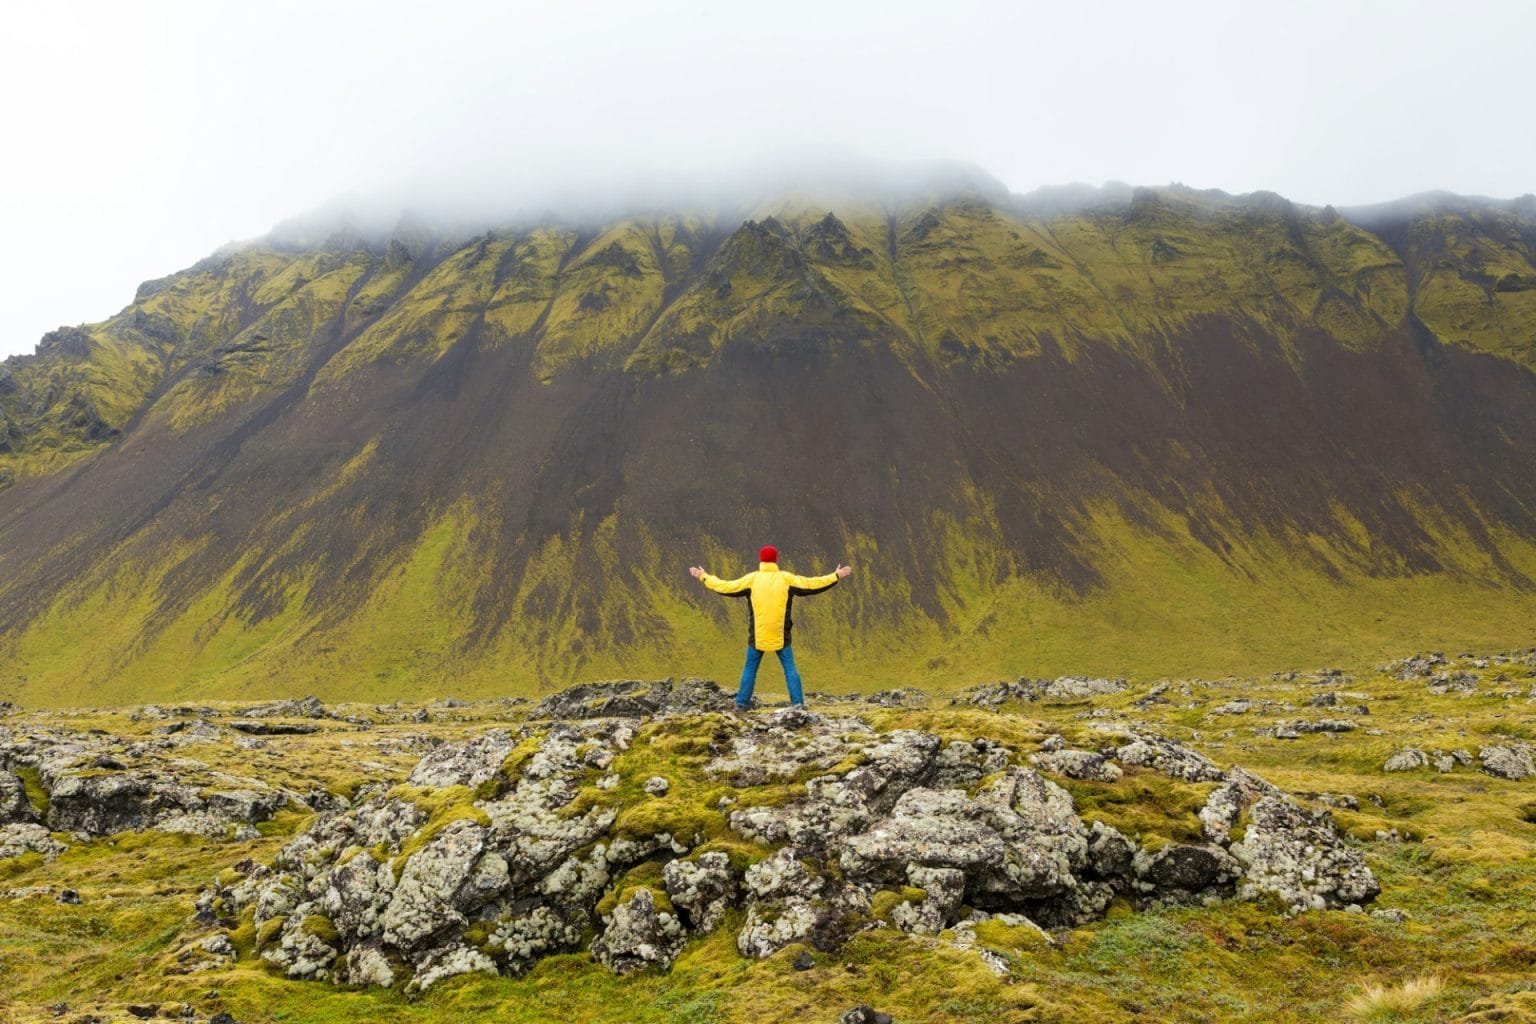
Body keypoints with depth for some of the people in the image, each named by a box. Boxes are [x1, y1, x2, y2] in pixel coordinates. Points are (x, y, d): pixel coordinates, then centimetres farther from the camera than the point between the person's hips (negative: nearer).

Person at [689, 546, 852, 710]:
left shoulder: (751, 579, -2)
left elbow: (726, 587, -1)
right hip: (781, 636, 0)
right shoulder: (786, 578, -2)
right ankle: (798, 703, 0)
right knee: (790, 668, 6)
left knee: (750, 669, 11)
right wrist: (836, 576, 8)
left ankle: (742, 703, 12)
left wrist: (703, 577, 10)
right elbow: (811, 584, -1)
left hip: (757, 636, 0)